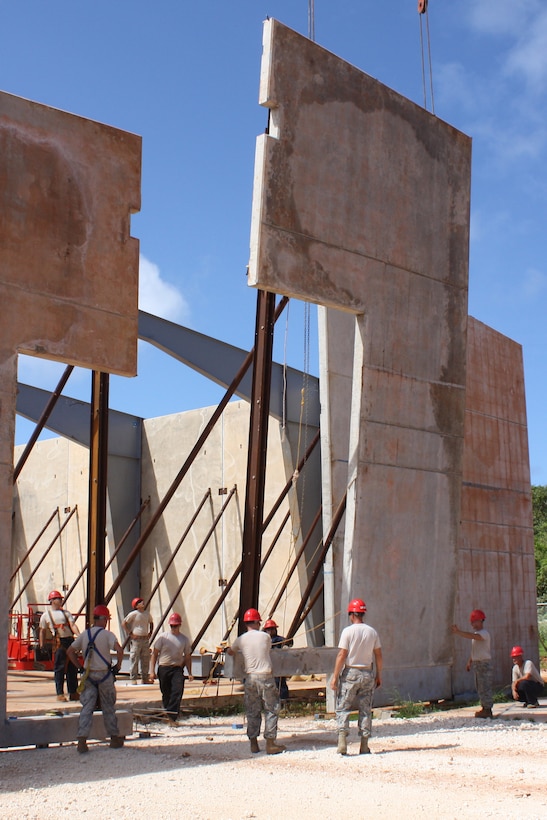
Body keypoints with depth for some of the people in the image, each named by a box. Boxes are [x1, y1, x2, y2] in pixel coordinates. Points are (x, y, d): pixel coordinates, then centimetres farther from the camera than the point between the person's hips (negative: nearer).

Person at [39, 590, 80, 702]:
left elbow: (72, 625, 5)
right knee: (59, 668, -4)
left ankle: (73, 692, 13)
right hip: (58, 642, -4)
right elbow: (42, 631, 8)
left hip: (70, 640, 4)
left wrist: (79, 635, -12)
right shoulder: (46, 615, 7)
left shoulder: (65, 613, 17)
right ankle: (60, 693, 4)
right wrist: (42, 645, 1)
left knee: (72, 667, 6)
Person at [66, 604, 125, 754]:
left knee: (86, 708, 3)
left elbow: (70, 651, 12)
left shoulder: (84, 634, 6)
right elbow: (119, 650, -22)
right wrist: (118, 665, -8)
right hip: (104, 675, -3)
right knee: (109, 708, 10)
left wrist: (79, 665, 14)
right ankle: (114, 738, 20)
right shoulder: (107, 634, -9)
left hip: (88, 675, 3)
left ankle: (82, 740, -8)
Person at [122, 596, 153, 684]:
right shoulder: (134, 614, -7)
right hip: (136, 639, -6)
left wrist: (150, 632, 16)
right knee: (134, 660, -4)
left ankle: (145, 678, 17)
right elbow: (123, 623, -8)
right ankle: (133, 679, 2)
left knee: (145, 660, 9)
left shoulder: (147, 614, 11)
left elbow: (151, 623, 29)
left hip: (145, 639, 6)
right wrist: (130, 633, -11)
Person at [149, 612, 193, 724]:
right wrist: (152, 671, -4)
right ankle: (167, 715, 19)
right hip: (163, 668, 0)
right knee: (166, 694, 5)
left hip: (177, 669, 0)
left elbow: (187, 657, 13)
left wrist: (189, 673, 6)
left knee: (178, 692, -16)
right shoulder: (162, 637, 2)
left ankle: (172, 717, -19)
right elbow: (154, 654, 3)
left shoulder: (185, 639, 8)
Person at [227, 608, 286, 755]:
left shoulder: (240, 640, 2)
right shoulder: (265, 637, -2)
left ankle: (254, 743, 13)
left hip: (250, 677, 2)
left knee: (252, 711, 10)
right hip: (265, 677, -2)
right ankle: (270, 743, 4)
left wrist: (227, 648, 45)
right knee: (271, 710, 5)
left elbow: (230, 652, 22)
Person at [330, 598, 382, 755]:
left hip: (350, 673, -4)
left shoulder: (348, 631, -9)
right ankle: (364, 745, 10)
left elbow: (342, 655, -12)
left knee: (342, 707, 3)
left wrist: (335, 677, -8)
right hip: (368, 673, 4)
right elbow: (378, 655, 7)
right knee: (366, 709, 10)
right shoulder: (372, 632, 4)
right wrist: (378, 675, 16)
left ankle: (342, 740, -11)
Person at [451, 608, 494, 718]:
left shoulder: (484, 634, -13)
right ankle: (484, 707, 17)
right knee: (480, 687, 11)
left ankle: (488, 709, -7)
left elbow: (472, 636, -32)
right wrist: (469, 662, 20)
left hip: (484, 663, -10)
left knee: (485, 686, -9)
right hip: (476, 663, 10)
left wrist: (458, 632, -34)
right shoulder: (476, 634, 17)